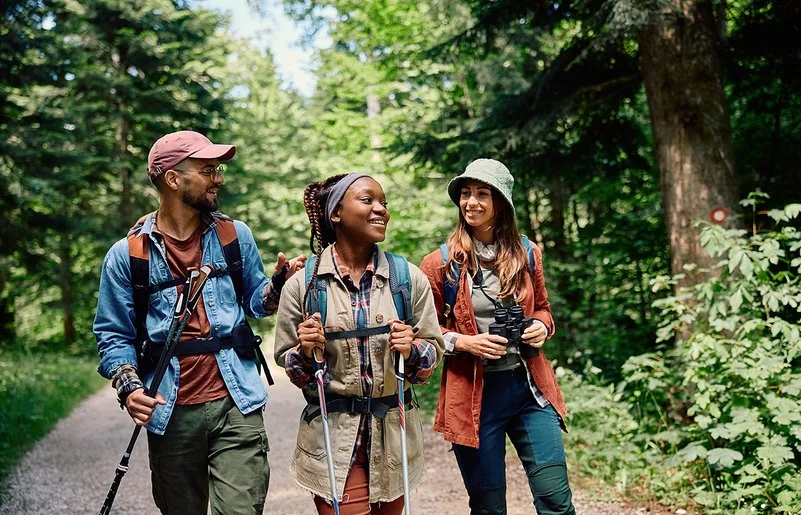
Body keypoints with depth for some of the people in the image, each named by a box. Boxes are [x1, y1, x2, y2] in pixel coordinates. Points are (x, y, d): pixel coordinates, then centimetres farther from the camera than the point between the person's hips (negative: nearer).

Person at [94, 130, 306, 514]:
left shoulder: (235, 236, 6)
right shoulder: (126, 255, 0)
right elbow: (114, 334, 3)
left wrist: (279, 283, -7)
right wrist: (129, 387, -13)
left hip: (236, 404, 0)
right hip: (170, 413, 0)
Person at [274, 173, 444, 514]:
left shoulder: (409, 277, 0)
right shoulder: (303, 284, -3)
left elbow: (433, 353, 4)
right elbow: (289, 367, 4)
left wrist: (412, 350, -16)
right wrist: (305, 351, -16)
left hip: (393, 435, 2)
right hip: (332, 438, -2)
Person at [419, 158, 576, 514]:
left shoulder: (526, 253, 5)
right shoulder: (441, 263, -4)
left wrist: (541, 326, -3)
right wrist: (462, 342, -15)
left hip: (529, 388, 2)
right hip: (473, 395, -2)